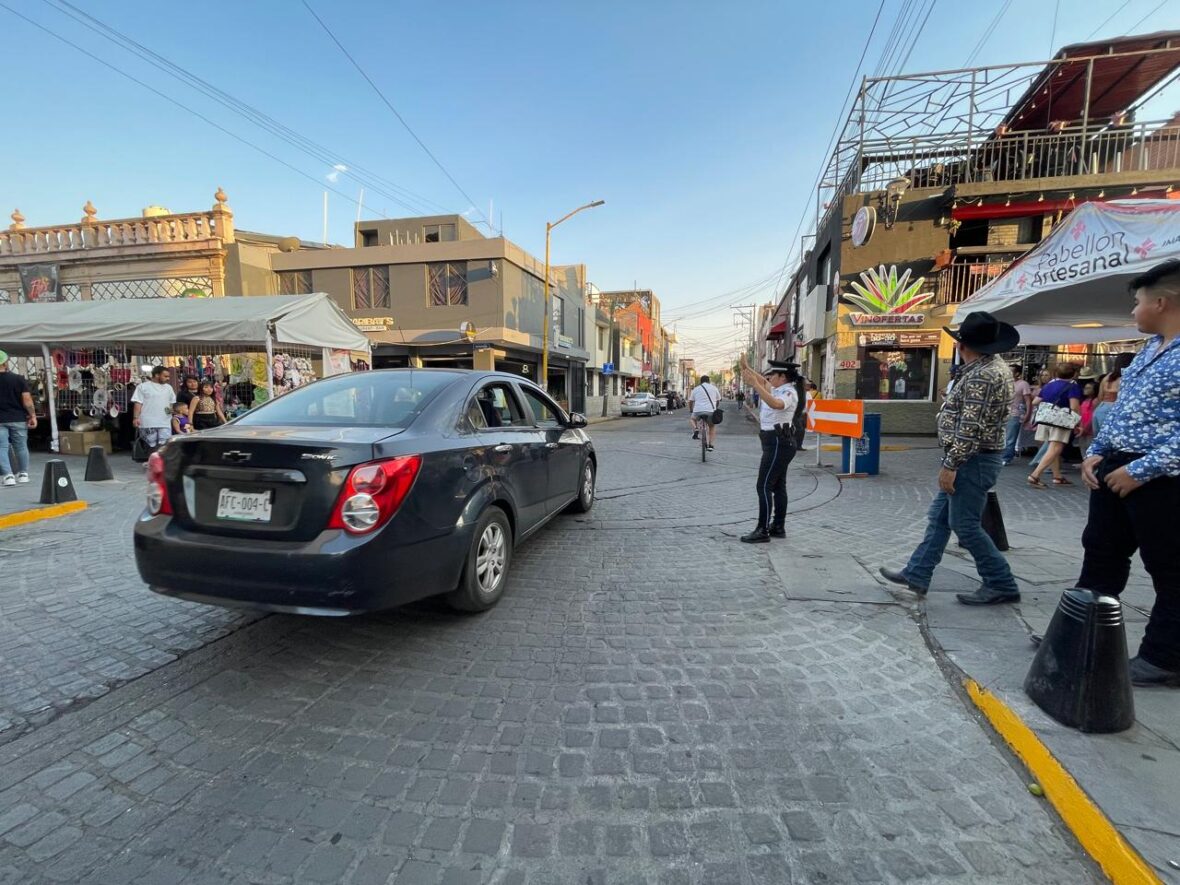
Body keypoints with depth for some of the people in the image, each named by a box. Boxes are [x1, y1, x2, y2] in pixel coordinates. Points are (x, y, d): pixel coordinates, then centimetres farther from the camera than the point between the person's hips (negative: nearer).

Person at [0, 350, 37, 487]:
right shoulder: (18, 379, -4)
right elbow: (27, 399, -8)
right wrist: (32, 415, 0)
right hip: (18, 418, 1)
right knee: (21, 446, 11)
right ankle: (23, 474, 17)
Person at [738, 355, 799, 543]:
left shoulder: (788, 393, -16)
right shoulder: (778, 390, 12)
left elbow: (776, 404, -39)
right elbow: (763, 382, 27)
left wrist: (755, 385, -44)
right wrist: (746, 367, 19)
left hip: (778, 443, -10)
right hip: (776, 442, 10)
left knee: (764, 486, -10)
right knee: (777, 486, 13)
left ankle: (762, 531, -9)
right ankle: (778, 527, 21)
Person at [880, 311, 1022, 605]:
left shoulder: (981, 375, -20)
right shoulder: (993, 367, 13)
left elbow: (971, 428, -25)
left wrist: (950, 465, -22)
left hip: (972, 461, -11)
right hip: (973, 459, 11)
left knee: (965, 525, -1)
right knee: (939, 517, 12)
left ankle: (1002, 586, 13)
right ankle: (916, 575, 18)